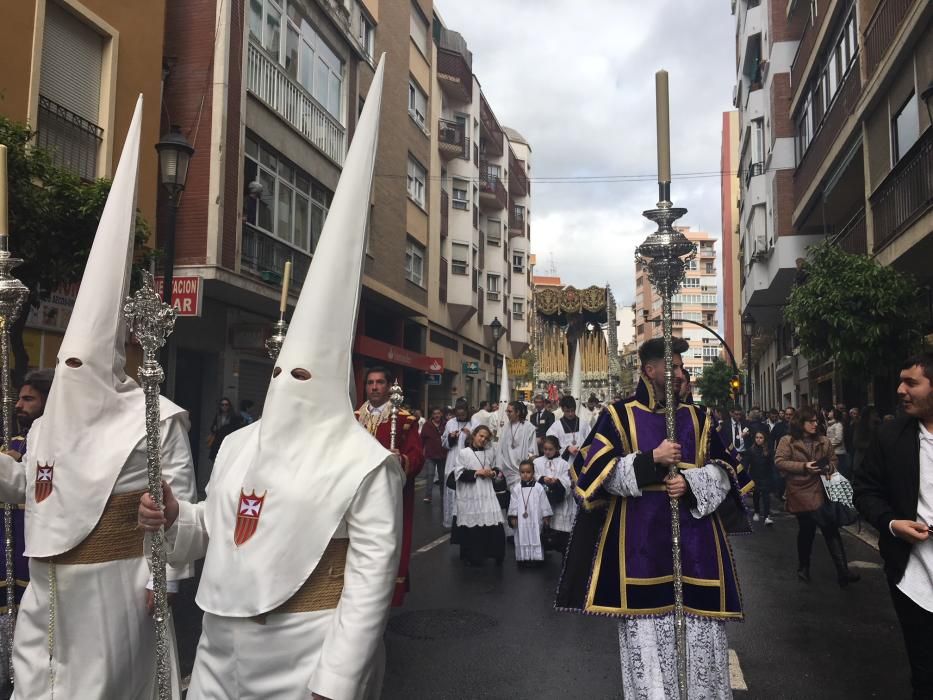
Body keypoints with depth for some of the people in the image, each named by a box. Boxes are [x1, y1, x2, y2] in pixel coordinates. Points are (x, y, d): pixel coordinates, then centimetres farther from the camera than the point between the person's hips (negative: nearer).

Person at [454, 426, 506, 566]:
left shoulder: (490, 452, 10)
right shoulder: (463, 453, -3)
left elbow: (495, 469, 22)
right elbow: (459, 474, -7)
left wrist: (494, 473, -2)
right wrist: (476, 472, -14)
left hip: (487, 493, 3)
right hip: (470, 495, -3)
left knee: (494, 525, -4)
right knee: (471, 525, 3)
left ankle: (495, 554, 10)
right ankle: (470, 556, 18)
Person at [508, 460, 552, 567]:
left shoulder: (538, 488, -4)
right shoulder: (516, 488, -1)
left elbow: (544, 503, 0)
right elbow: (513, 504, 3)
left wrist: (546, 517, 1)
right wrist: (512, 517, 0)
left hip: (535, 520, -1)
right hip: (521, 520, 1)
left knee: (535, 537, 3)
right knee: (522, 538, 5)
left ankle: (536, 558, 11)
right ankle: (523, 558, 13)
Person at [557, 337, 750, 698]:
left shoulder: (698, 417, 10)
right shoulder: (618, 415, 0)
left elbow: (724, 471, 8)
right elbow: (597, 471, -6)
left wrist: (691, 483, -12)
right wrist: (650, 460, -15)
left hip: (694, 535, 3)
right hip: (640, 537, -3)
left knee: (699, 621, 4)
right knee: (644, 624, 1)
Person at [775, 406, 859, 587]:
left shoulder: (824, 441, 6)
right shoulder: (787, 441, -5)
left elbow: (833, 460, 15)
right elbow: (779, 462, -12)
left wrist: (828, 467, -8)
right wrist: (804, 467, -20)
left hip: (821, 492, 2)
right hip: (800, 493, -2)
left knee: (830, 528, -7)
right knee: (806, 529, 11)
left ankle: (842, 571, -5)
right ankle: (803, 567, 30)